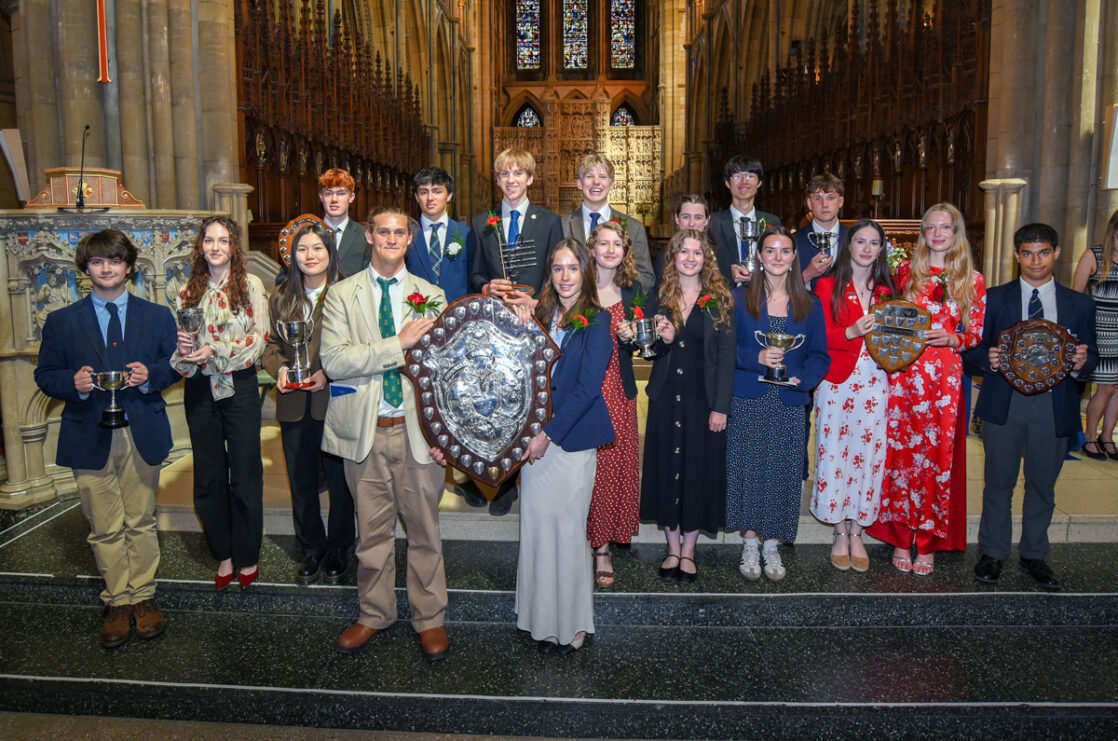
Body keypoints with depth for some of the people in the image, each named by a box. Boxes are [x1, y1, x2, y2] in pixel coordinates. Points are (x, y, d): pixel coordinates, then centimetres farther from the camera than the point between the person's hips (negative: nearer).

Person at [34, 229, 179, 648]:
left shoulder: (157, 316, 8)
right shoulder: (61, 322, 7)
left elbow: (175, 364, 9)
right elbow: (45, 375, 6)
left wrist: (151, 375, -12)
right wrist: (73, 382, -15)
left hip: (142, 435, 0)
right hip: (90, 438, 0)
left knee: (141, 522, 9)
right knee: (105, 530, 5)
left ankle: (143, 596, 22)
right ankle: (118, 602, 19)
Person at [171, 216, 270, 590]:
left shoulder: (250, 285, -2)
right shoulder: (189, 291, 8)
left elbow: (259, 337, -8)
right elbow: (178, 340, 10)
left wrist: (215, 352, -18)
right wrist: (182, 347, -13)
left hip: (239, 386, -3)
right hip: (199, 389, 3)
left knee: (245, 475, 2)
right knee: (208, 478, 9)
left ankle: (248, 557, 17)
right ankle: (224, 554, 24)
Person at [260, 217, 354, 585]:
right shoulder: (281, 297, 10)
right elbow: (271, 343, 15)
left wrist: (329, 373, -18)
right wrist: (280, 368, -5)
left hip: (335, 401, -4)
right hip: (294, 406, 5)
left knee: (340, 479, 8)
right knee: (301, 482, 14)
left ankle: (338, 548, 27)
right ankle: (312, 549, 31)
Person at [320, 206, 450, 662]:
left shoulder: (431, 295, 7)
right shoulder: (341, 295, 3)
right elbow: (334, 361, -11)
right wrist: (399, 343, -18)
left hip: (417, 428, 1)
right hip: (365, 432, 0)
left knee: (424, 529, 8)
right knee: (372, 530, 12)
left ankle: (429, 618, 25)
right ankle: (374, 613, 31)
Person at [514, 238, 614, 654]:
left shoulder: (595, 323, -7)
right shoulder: (541, 315, 10)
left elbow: (587, 388, -14)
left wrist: (548, 434, -16)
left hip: (573, 440, -5)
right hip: (537, 436, 5)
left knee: (568, 529, 2)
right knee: (537, 525, 9)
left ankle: (573, 624, 18)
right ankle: (542, 618, 24)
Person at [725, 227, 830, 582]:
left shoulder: (810, 305, 7)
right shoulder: (740, 299, 3)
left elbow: (820, 356, 6)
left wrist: (800, 378, -14)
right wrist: (756, 357, -18)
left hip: (789, 403, 1)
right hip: (748, 400, -1)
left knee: (782, 471, 3)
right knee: (747, 467, 1)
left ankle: (771, 545, 19)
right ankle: (750, 544, 17)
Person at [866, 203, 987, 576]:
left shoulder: (973, 280, 6)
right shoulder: (906, 271, 9)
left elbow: (979, 333, 7)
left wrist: (952, 339, -11)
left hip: (946, 380, -1)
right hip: (903, 375, 1)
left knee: (938, 456, 2)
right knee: (900, 453, 3)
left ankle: (928, 544, 14)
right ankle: (901, 538, 15)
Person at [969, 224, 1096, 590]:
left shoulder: (1079, 304, 7)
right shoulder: (995, 298, 4)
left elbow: (1090, 356, 8)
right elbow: (975, 346, 4)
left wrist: (1082, 362, -15)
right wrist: (989, 359, -18)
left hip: (1054, 406, 1)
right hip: (1004, 404, -1)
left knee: (1042, 485, 12)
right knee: (999, 482, 9)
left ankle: (1034, 557, 28)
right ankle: (993, 553, 24)